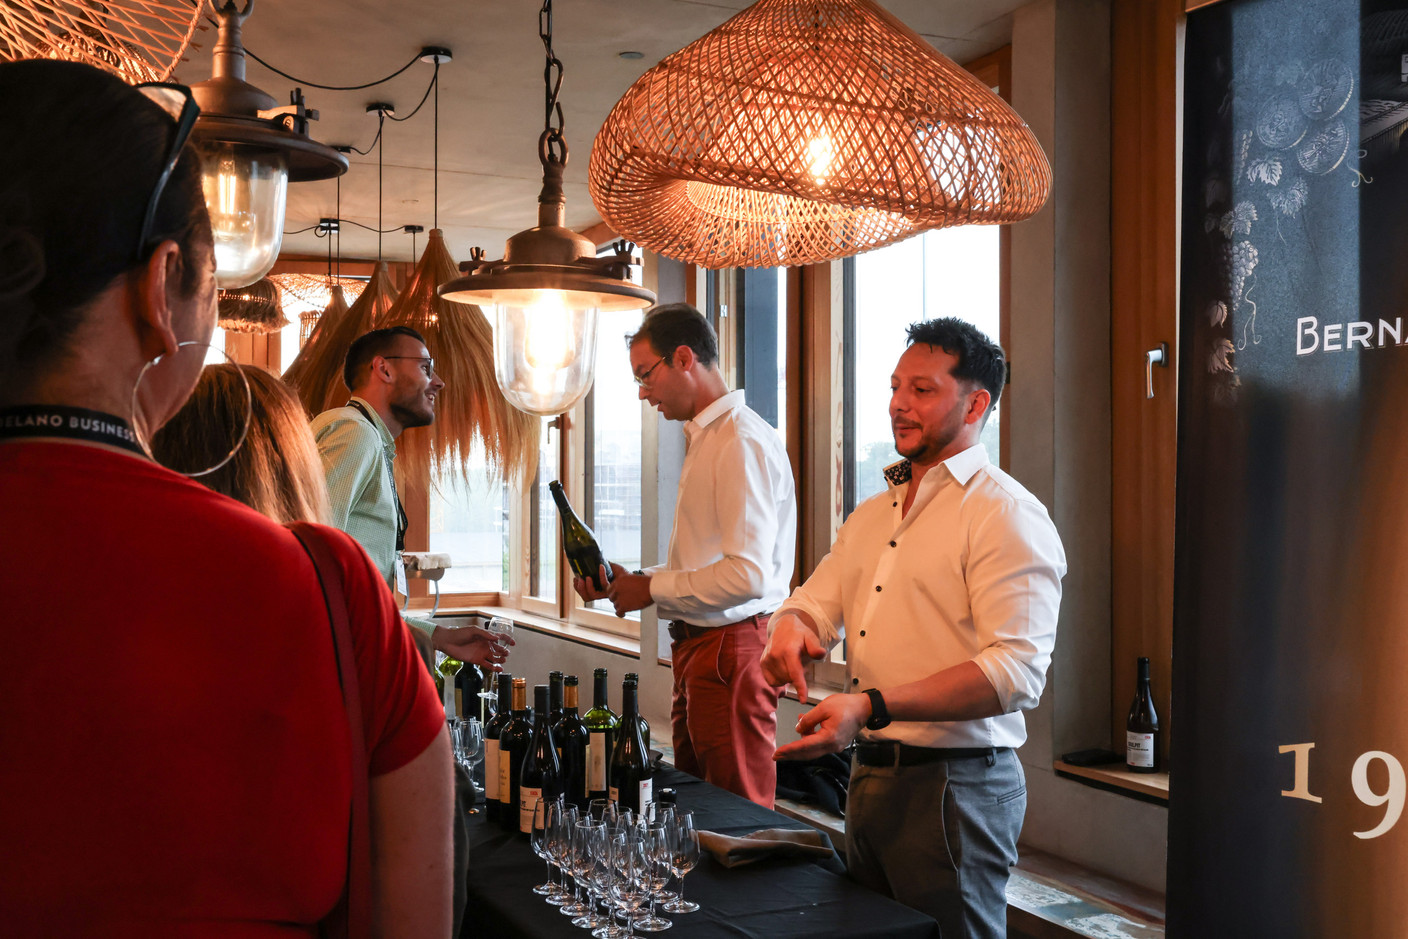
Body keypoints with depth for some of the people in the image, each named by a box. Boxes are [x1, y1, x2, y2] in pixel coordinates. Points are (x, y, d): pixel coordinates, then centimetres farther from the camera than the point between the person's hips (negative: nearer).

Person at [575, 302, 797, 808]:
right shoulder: (705, 439, 16)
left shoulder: (742, 442, -16)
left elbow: (747, 575, -23)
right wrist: (628, 580, 9)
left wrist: (651, 589, -12)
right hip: (697, 648, 10)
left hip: (732, 650, -10)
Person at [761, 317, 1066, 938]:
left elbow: (1015, 671, -23)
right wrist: (790, 626, -12)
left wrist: (871, 706, -31)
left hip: (954, 787, -8)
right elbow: (814, 605, 14)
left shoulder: (1008, 515, -12)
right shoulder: (872, 514, 15)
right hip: (868, 773, 8)